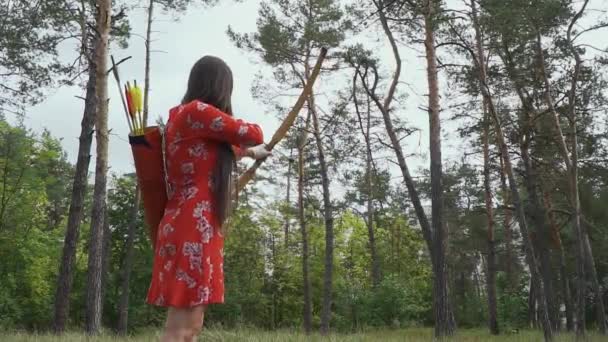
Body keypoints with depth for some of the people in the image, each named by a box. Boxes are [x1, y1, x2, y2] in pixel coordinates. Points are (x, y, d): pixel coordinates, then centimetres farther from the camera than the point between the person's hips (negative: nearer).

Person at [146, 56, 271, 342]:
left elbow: (218, 153, 37)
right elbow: (253, 134, -6)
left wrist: (250, 152, 51)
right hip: (192, 231, -10)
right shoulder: (196, 111, -9)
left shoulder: (188, 116, 20)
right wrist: (252, 145, 17)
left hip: (194, 230, 10)